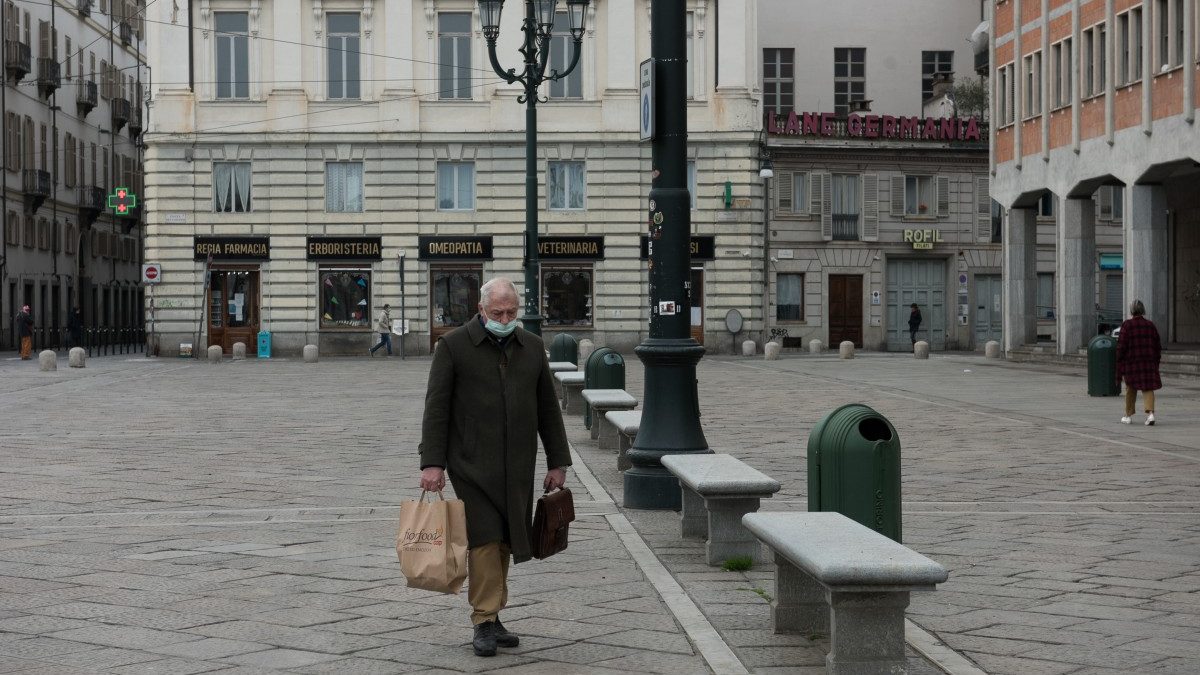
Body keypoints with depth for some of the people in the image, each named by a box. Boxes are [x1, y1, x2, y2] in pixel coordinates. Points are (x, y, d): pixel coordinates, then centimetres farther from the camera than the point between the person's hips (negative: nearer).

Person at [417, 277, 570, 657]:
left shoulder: (532, 347, 9)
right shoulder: (453, 346, -4)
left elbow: (548, 408, 13)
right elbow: (436, 407, -6)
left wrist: (558, 462, 11)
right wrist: (432, 463, -12)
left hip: (516, 469, 4)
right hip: (472, 465, -4)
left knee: (503, 541, 7)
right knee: (484, 539, -8)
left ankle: (492, 616, 16)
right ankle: (485, 623, -2)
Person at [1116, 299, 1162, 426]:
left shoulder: (1127, 325, -7)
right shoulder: (1150, 325, 5)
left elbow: (1121, 346, -9)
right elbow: (1158, 346, 8)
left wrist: (1119, 368, -4)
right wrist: (1156, 363, 18)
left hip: (1131, 362, -2)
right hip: (1149, 362, 2)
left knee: (1131, 388, 14)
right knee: (1148, 388, 1)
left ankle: (1128, 415, 23)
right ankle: (1150, 413, -19)